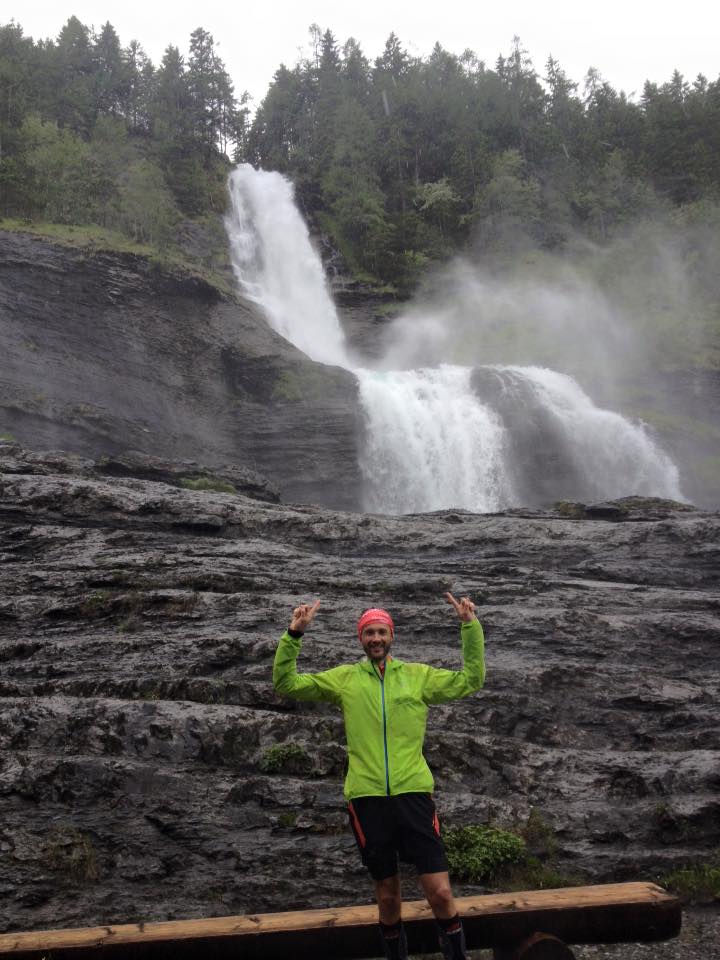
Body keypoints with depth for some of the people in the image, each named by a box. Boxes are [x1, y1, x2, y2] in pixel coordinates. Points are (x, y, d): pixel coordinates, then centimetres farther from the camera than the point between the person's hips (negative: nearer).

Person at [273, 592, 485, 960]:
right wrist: (293, 635, -6)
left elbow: (470, 680, 5)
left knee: (441, 893, -3)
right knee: (388, 897, 14)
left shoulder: (419, 675, 8)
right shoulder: (344, 678, 7)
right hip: (367, 797, 1)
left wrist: (470, 626, -3)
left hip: (413, 794, 0)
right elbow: (286, 684, 5)